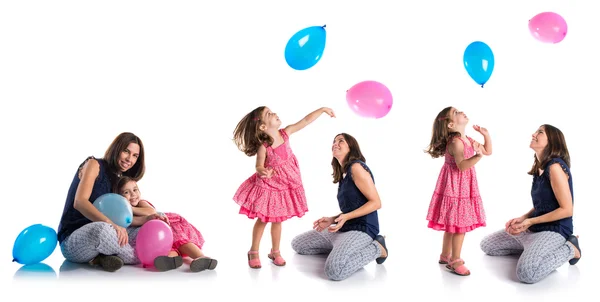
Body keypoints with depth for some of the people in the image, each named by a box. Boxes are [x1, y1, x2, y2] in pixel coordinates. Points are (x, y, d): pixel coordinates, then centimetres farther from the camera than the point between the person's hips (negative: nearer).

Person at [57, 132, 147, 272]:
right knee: (101, 228, -41)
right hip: (72, 241, -8)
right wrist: (111, 224, -37)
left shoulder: (119, 180, 18)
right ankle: (141, 258, -16)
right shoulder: (94, 164, -5)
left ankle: (105, 257, -23)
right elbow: (79, 202, -22)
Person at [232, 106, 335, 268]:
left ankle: (275, 252, 28)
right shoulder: (263, 147, -23)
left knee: (277, 220, 15)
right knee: (262, 219, 7)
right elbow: (259, 167, -17)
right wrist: (263, 172, -41)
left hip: (285, 185, 4)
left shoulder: (285, 133, -10)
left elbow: (306, 121, -6)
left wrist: (322, 109, -8)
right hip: (268, 185, -4)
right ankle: (254, 252, 23)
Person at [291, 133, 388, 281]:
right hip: (344, 229, 9)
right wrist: (332, 220, 2)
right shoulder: (343, 174, 15)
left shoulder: (356, 167, -13)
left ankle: (376, 249, -8)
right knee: (297, 244, 14)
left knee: (334, 270, -34)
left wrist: (346, 217, -24)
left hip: (361, 229, -9)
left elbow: (376, 202, -17)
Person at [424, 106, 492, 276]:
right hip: (456, 189, -9)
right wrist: (478, 156, -45)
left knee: (452, 224, 17)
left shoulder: (468, 140, 9)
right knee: (460, 225, -6)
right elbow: (462, 166, -32)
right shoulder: (455, 142, -21)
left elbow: (488, 151, 20)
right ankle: (454, 262, 2)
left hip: (463, 188, 9)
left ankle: (445, 256, 28)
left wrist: (486, 135, 8)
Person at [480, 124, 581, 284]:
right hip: (534, 228, 9)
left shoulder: (555, 166, -20)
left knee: (526, 273, -33)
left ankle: (569, 249, -7)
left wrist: (530, 221, -17)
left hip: (554, 230, -9)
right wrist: (522, 219, -2)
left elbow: (567, 210, -21)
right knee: (487, 245, 11)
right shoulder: (539, 168, 9)